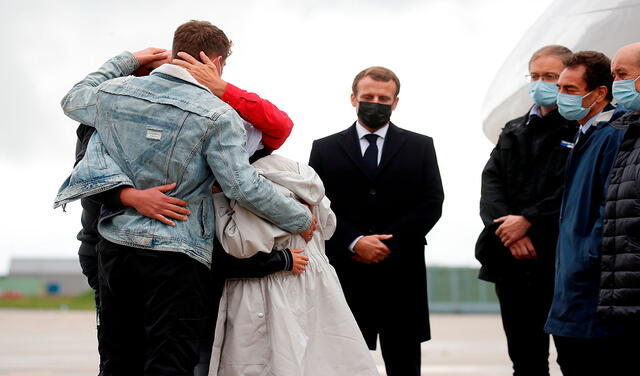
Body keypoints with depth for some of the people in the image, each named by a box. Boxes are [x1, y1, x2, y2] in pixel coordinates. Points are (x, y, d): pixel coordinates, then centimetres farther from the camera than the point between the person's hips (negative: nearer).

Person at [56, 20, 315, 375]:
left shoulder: (114, 92, 6)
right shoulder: (217, 115, -9)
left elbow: (73, 101, 28)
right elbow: (243, 186, -15)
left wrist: (126, 61, 33)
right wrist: (301, 219, -2)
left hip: (115, 245, 5)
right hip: (177, 254, -5)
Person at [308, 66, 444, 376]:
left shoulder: (420, 147, 10)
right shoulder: (325, 149, 9)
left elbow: (432, 203, 1)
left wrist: (387, 243, -9)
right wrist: (354, 242, -13)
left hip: (401, 277, 1)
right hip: (346, 277, 0)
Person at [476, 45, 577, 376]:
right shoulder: (513, 132, 19)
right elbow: (491, 181, 8)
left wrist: (528, 220, -15)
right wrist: (506, 224, -9)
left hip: (561, 260, -6)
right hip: (512, 260, 6)